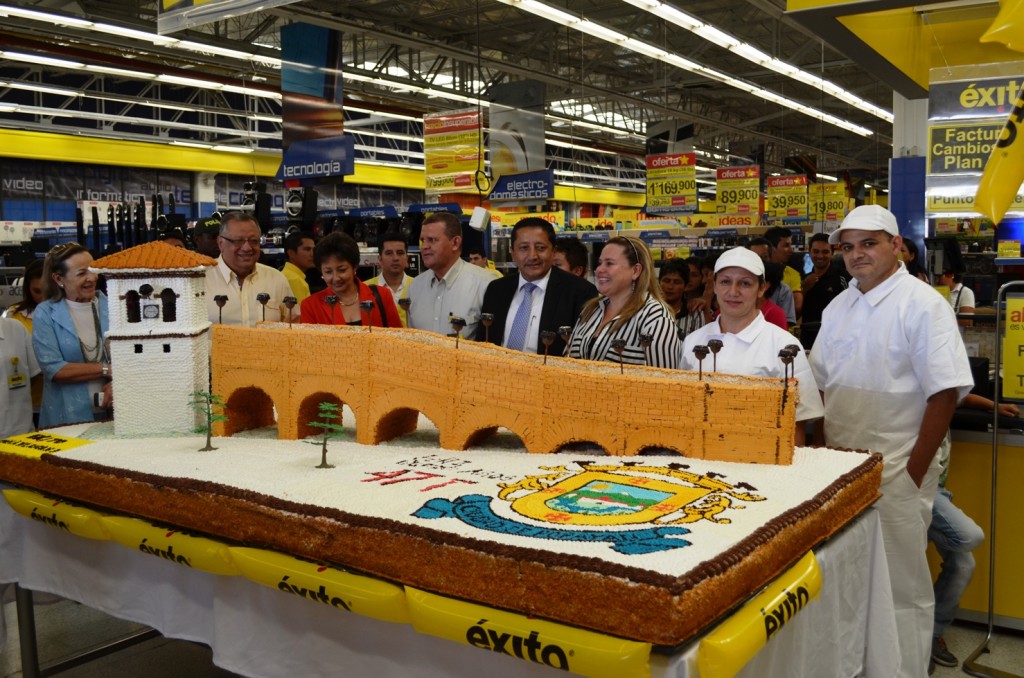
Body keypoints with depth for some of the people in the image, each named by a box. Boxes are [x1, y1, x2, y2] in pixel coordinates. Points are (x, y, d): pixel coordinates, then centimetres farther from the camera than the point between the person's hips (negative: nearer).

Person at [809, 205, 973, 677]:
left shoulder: (924, 305, -10)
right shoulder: (839, 307, 10)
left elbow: (944, 393, -14)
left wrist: (914, 473, -14)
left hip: (896, 473, -6)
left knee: (901, 586, 3)